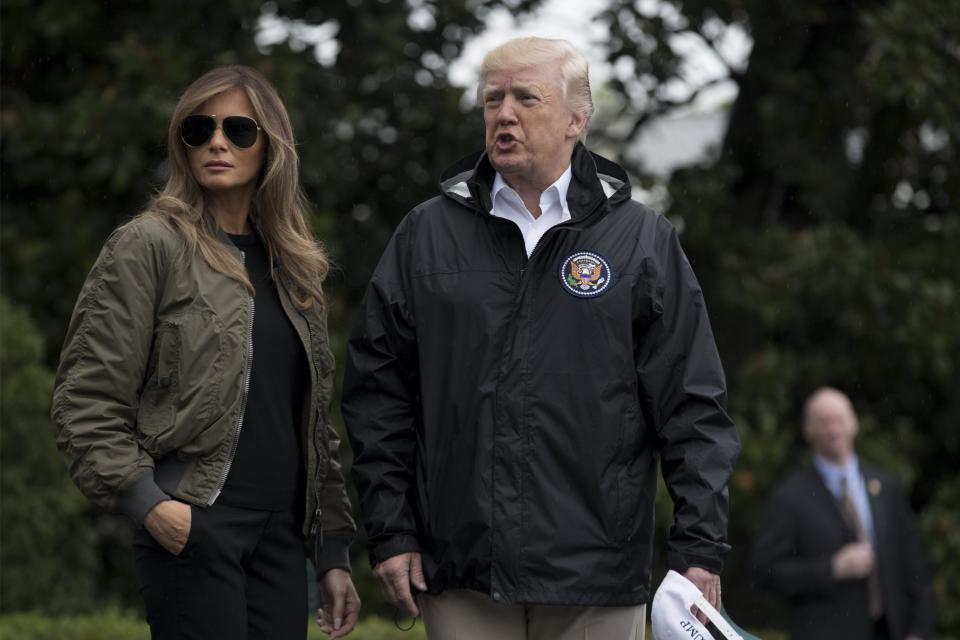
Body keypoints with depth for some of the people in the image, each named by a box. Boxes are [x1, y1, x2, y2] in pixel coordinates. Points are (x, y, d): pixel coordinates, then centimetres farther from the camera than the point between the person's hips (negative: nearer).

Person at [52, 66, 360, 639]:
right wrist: (146, 501, -18)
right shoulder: (149, 248, -2)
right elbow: (85, 400, -7)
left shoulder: (292, 266, 17)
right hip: (193, 528, -6)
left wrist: (334, 553, 16)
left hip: (280, 530, 6)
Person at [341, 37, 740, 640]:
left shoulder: (644, 240, 5)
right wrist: (390, 532, 3)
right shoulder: (427, 234, 8)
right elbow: (378, 391, 10)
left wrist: (699, 549, -4)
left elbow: (693, 410, 3)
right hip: (460, 578, 1)